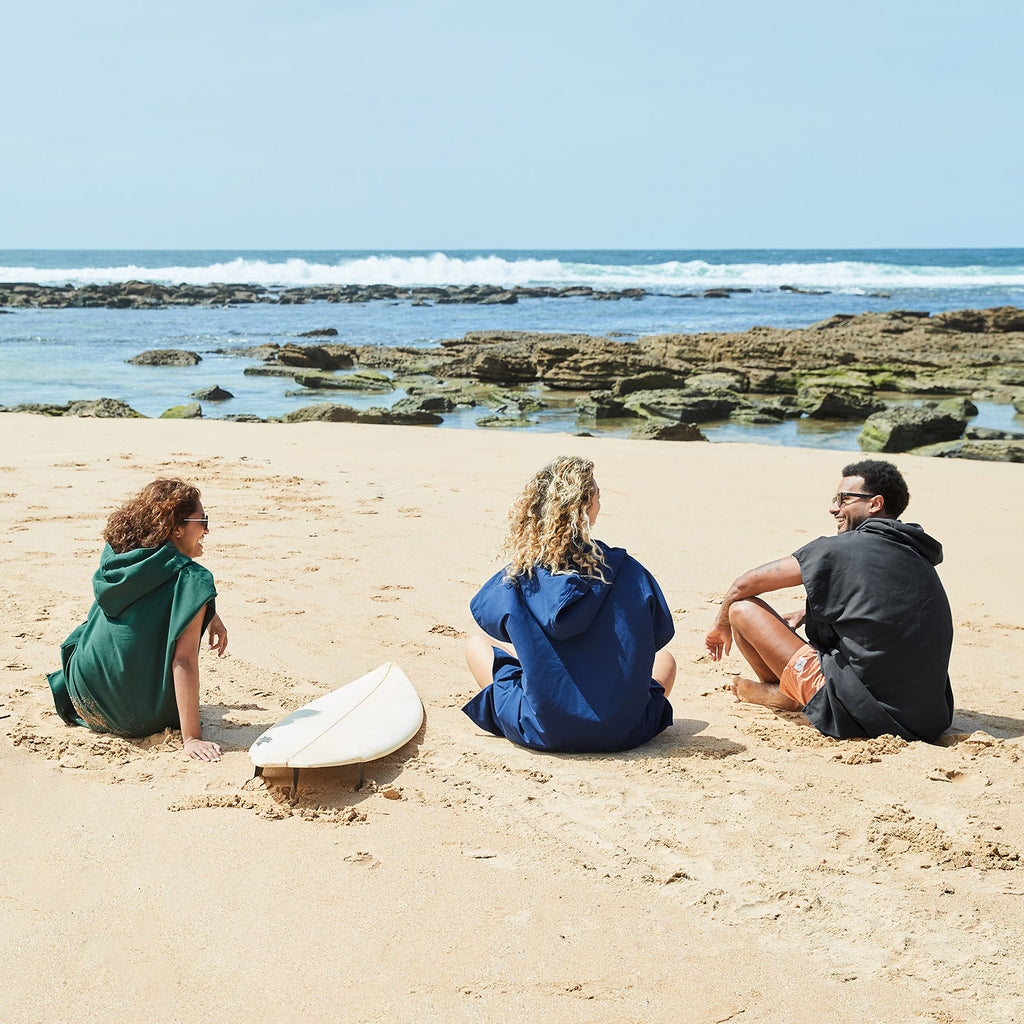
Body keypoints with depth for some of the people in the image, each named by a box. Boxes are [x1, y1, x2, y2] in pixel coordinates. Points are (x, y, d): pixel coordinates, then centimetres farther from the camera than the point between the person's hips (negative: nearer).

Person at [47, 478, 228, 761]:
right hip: (135, 721, -5)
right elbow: (184, 661, -24)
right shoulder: (190, 578, -18)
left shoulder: (115, 555, 2)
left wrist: (209, 615, 19)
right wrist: (191, 739, -24)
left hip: (83, 702, 5)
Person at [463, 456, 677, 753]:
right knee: (664, 658, 32)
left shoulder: (519, 575, -10)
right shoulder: (625, 570, -10)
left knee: (476, 645, 24)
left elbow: (481, 609, 11)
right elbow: (661, 634, 5)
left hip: (542, 734, -1)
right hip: (621, 733, 1)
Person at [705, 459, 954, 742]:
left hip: (857, 714, -8)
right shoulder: (920, 558, 10)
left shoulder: (841, 549, -9)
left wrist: (722, 625, 20)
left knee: (743, 607, 1)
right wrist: (806, 614, 32)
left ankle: (784, 694, 25)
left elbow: (743, 585, 0)